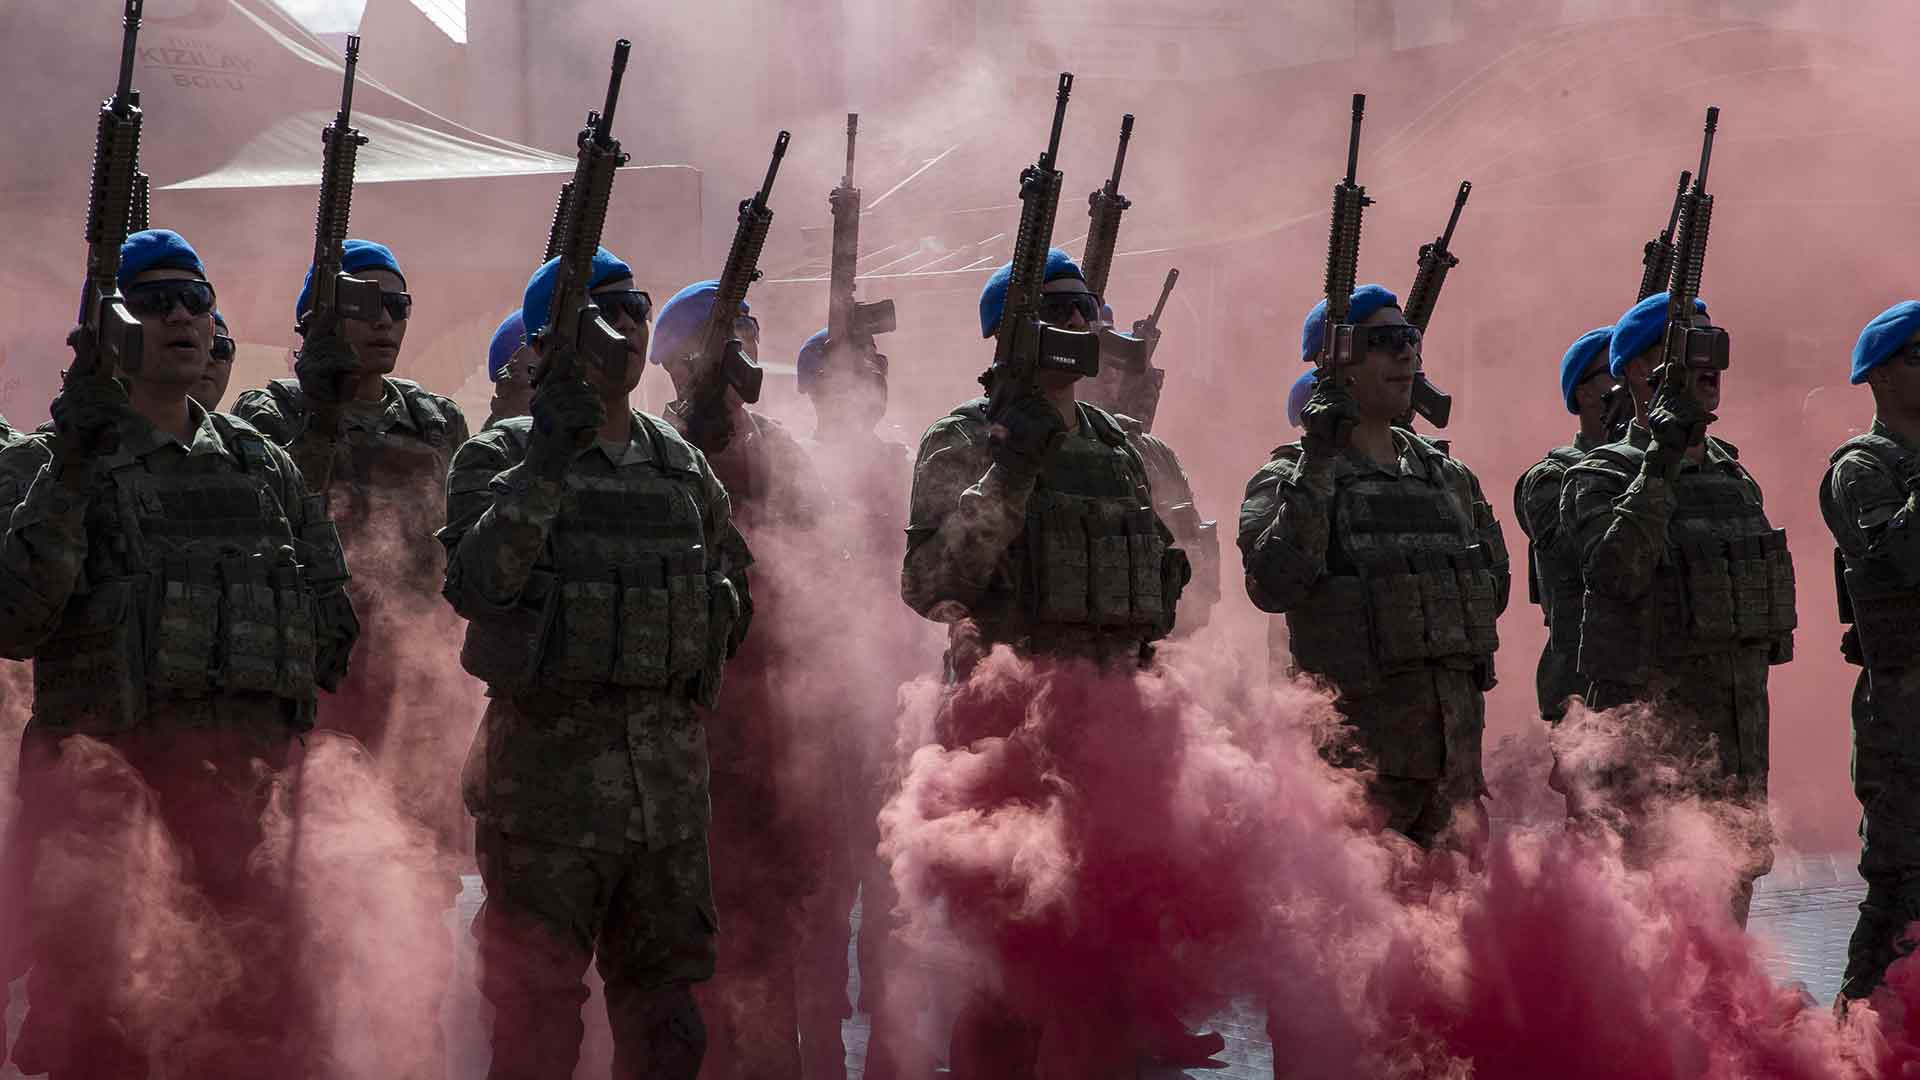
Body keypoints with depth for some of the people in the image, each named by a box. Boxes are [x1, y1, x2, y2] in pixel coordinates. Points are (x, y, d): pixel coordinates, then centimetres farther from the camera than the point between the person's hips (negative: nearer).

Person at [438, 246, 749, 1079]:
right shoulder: (502, 459, -3)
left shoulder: (683, 464, 13)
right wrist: (546, 462, -25)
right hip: (550, 764, -5)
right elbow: (475, 583, -20)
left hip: (668, 768, 5)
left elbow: (732, 578, 27)